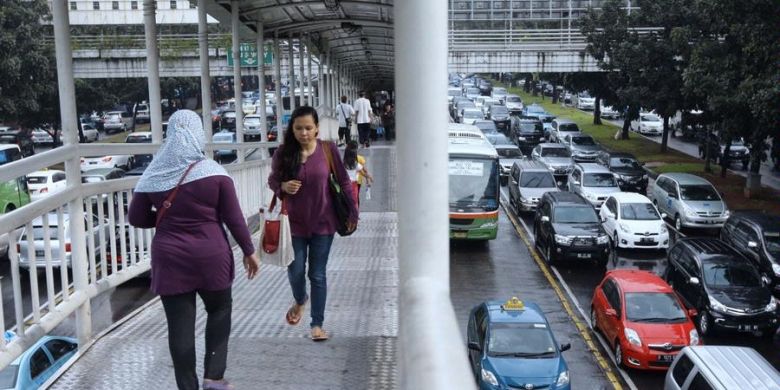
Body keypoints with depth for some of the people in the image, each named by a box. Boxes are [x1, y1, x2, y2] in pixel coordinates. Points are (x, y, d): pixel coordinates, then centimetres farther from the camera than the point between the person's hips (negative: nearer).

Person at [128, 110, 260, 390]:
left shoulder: (153, 176, -2)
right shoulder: (214, 173, -8)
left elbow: (135, 218, 5)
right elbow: (234, 218, -5)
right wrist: (248, 251, 4)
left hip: (169, 260, 1)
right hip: (211, 256, -1)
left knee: (180, 325, 7)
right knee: (219, 310, 20)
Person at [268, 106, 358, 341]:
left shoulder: (328, 150, -10)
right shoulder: (283, 153, -7)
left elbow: (343, 182, -1)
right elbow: (272, 180, 6)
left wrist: (353, 212, 1)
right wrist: (283, 186, -18)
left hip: (323, 222, -1)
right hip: (294, 222, 1)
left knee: (317, 275, 5)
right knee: (296, 271, 9)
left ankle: (317, 324, 19)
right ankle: (300, 301, 43)